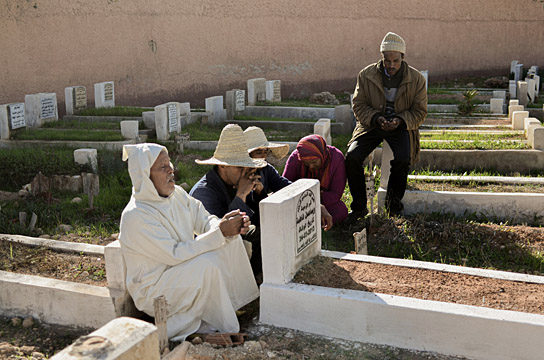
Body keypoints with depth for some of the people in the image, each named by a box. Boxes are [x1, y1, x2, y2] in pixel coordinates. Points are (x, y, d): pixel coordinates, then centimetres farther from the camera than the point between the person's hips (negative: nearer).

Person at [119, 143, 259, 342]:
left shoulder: (176, 193, -1)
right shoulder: (135, 216, -26)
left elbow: (205, 220, 1)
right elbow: (175, 254, -28)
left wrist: (234, 226, -21)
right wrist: (220, 232, -30)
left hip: (183, 268, 9)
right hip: (152, 290, -8)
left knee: (231, 239, -2)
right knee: (206, 264, -32)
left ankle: (239, 302, 2)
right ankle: (227, 329, -16)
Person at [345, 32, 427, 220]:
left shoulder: (416, 79, -3)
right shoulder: (366, 75, -2)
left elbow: (419, 111, 1)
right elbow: (358, 105, 1)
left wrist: (400, 121, -18)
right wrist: (376, 118, -18)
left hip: (401, 127, -1)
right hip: (371, 124, 1)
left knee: (402, 159, -29)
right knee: (352, 157, -22)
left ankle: (393, 202, 0)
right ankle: (359, 206, -4)